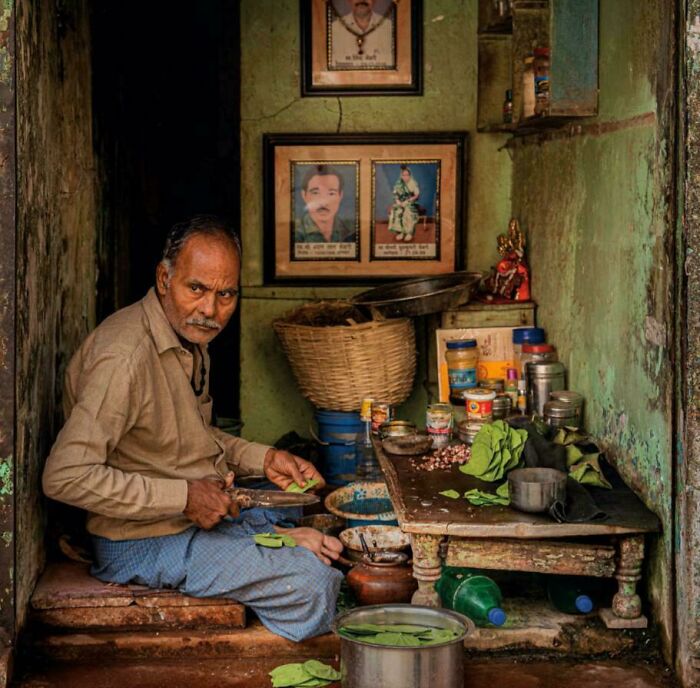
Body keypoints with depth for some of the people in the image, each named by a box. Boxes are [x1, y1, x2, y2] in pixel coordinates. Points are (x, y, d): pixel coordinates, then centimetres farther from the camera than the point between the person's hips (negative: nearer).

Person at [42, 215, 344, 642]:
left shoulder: (191, 339, 6)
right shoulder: (126, 357, -25)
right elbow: (66, 476, -29)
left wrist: (263, 459, 3)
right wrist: (184, 497, -24)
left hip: (210, 508, 9)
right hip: (145, 541, -9)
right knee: (310, 582, -19)